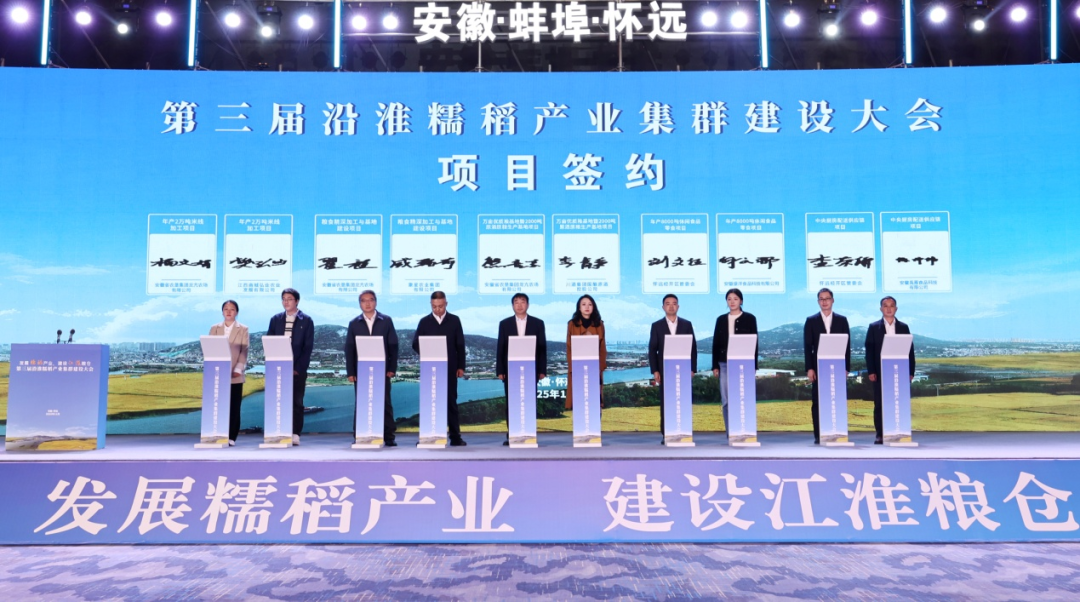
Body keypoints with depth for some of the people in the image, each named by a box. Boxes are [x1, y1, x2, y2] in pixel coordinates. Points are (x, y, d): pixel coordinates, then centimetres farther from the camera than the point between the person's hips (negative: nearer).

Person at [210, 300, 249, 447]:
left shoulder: (243, 329, 7)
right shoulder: (214, 328, 13)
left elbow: (244, 351, -1)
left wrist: (238, 369, -13)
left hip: (235, 375, -1)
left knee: (234, 407, -1)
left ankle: (231, 437, 3)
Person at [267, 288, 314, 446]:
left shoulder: (306, 320, 2)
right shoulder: (275, 319, 11)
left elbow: (308, 347, -3)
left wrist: (298, 368, -10)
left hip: (297, 369, -2)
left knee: (296, 402, 0)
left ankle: (295, 434, 4)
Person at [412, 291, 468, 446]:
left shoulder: (455, 320, 4)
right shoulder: (424, 321, 5)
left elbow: (460, 345, 4)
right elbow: (416, 344, 4)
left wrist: (461, 366, -1)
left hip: (449, 368, 0)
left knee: (451, 402, 3)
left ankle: (455, 437, 5)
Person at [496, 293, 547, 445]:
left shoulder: (538, 323, 7)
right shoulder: (505, 324, 8)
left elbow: (542, 348, 4)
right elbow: (500, 348, 5)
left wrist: (542, 370, -2)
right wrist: (499, 370, -2)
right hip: (510, 370, 1)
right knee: (511, 404, 2)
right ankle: (511, 436, 7)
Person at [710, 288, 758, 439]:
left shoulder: (749, 319, 4)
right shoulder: (721, 319, 11)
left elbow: (754, 343, 1)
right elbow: (716, 343, 10)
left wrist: (753, 365, -4)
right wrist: (715, 366, 4)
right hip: (725, 364, 3)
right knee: (726, 400, 1)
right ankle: (730, 433, 7)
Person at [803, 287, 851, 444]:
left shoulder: (842, 320, 9)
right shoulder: (811, 321, 7)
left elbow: (847, 345, 6)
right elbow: (807, 346, 2)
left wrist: (846, 368, -2)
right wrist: (809, 368, -6)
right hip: (818, 368, -1)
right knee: (817, 402, 0)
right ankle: (818, 435, 3)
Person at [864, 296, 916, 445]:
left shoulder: (903, 327, 10)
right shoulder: (873, 327, 5)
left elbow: (910, 350, 7)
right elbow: (869, 350, 1)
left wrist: (910, 371, 0)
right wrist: (871, 371, -7)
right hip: (880, 372, -1)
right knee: (879, 404, 0)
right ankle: (879, 434, 4)